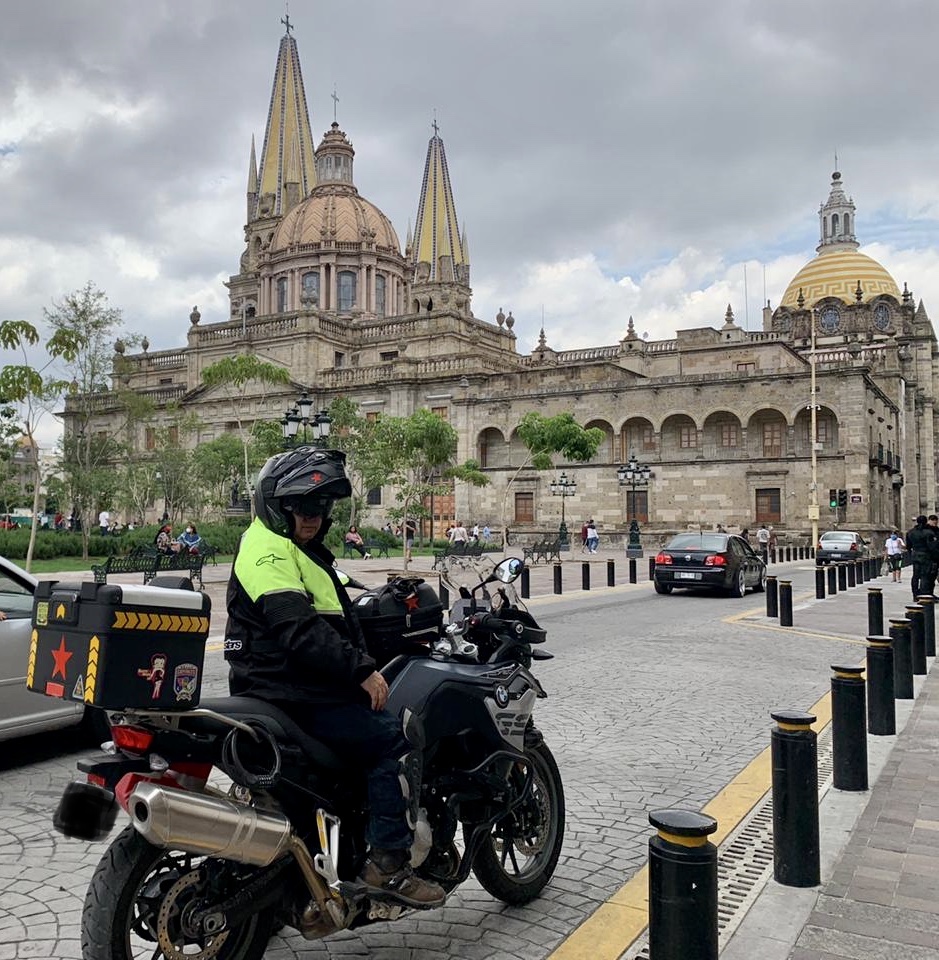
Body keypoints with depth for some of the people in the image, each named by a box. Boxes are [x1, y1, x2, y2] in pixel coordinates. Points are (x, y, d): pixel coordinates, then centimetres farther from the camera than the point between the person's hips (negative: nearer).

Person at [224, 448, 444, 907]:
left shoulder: (300, 549, 21)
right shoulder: (269, 550, -14)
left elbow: (337, 619, 27)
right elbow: (300, 629, -26)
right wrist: (362, 670, -24)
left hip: (301, 689, 11)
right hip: (286, 695, -11)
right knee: (391, 737, -17)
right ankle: (388, 863, -14)